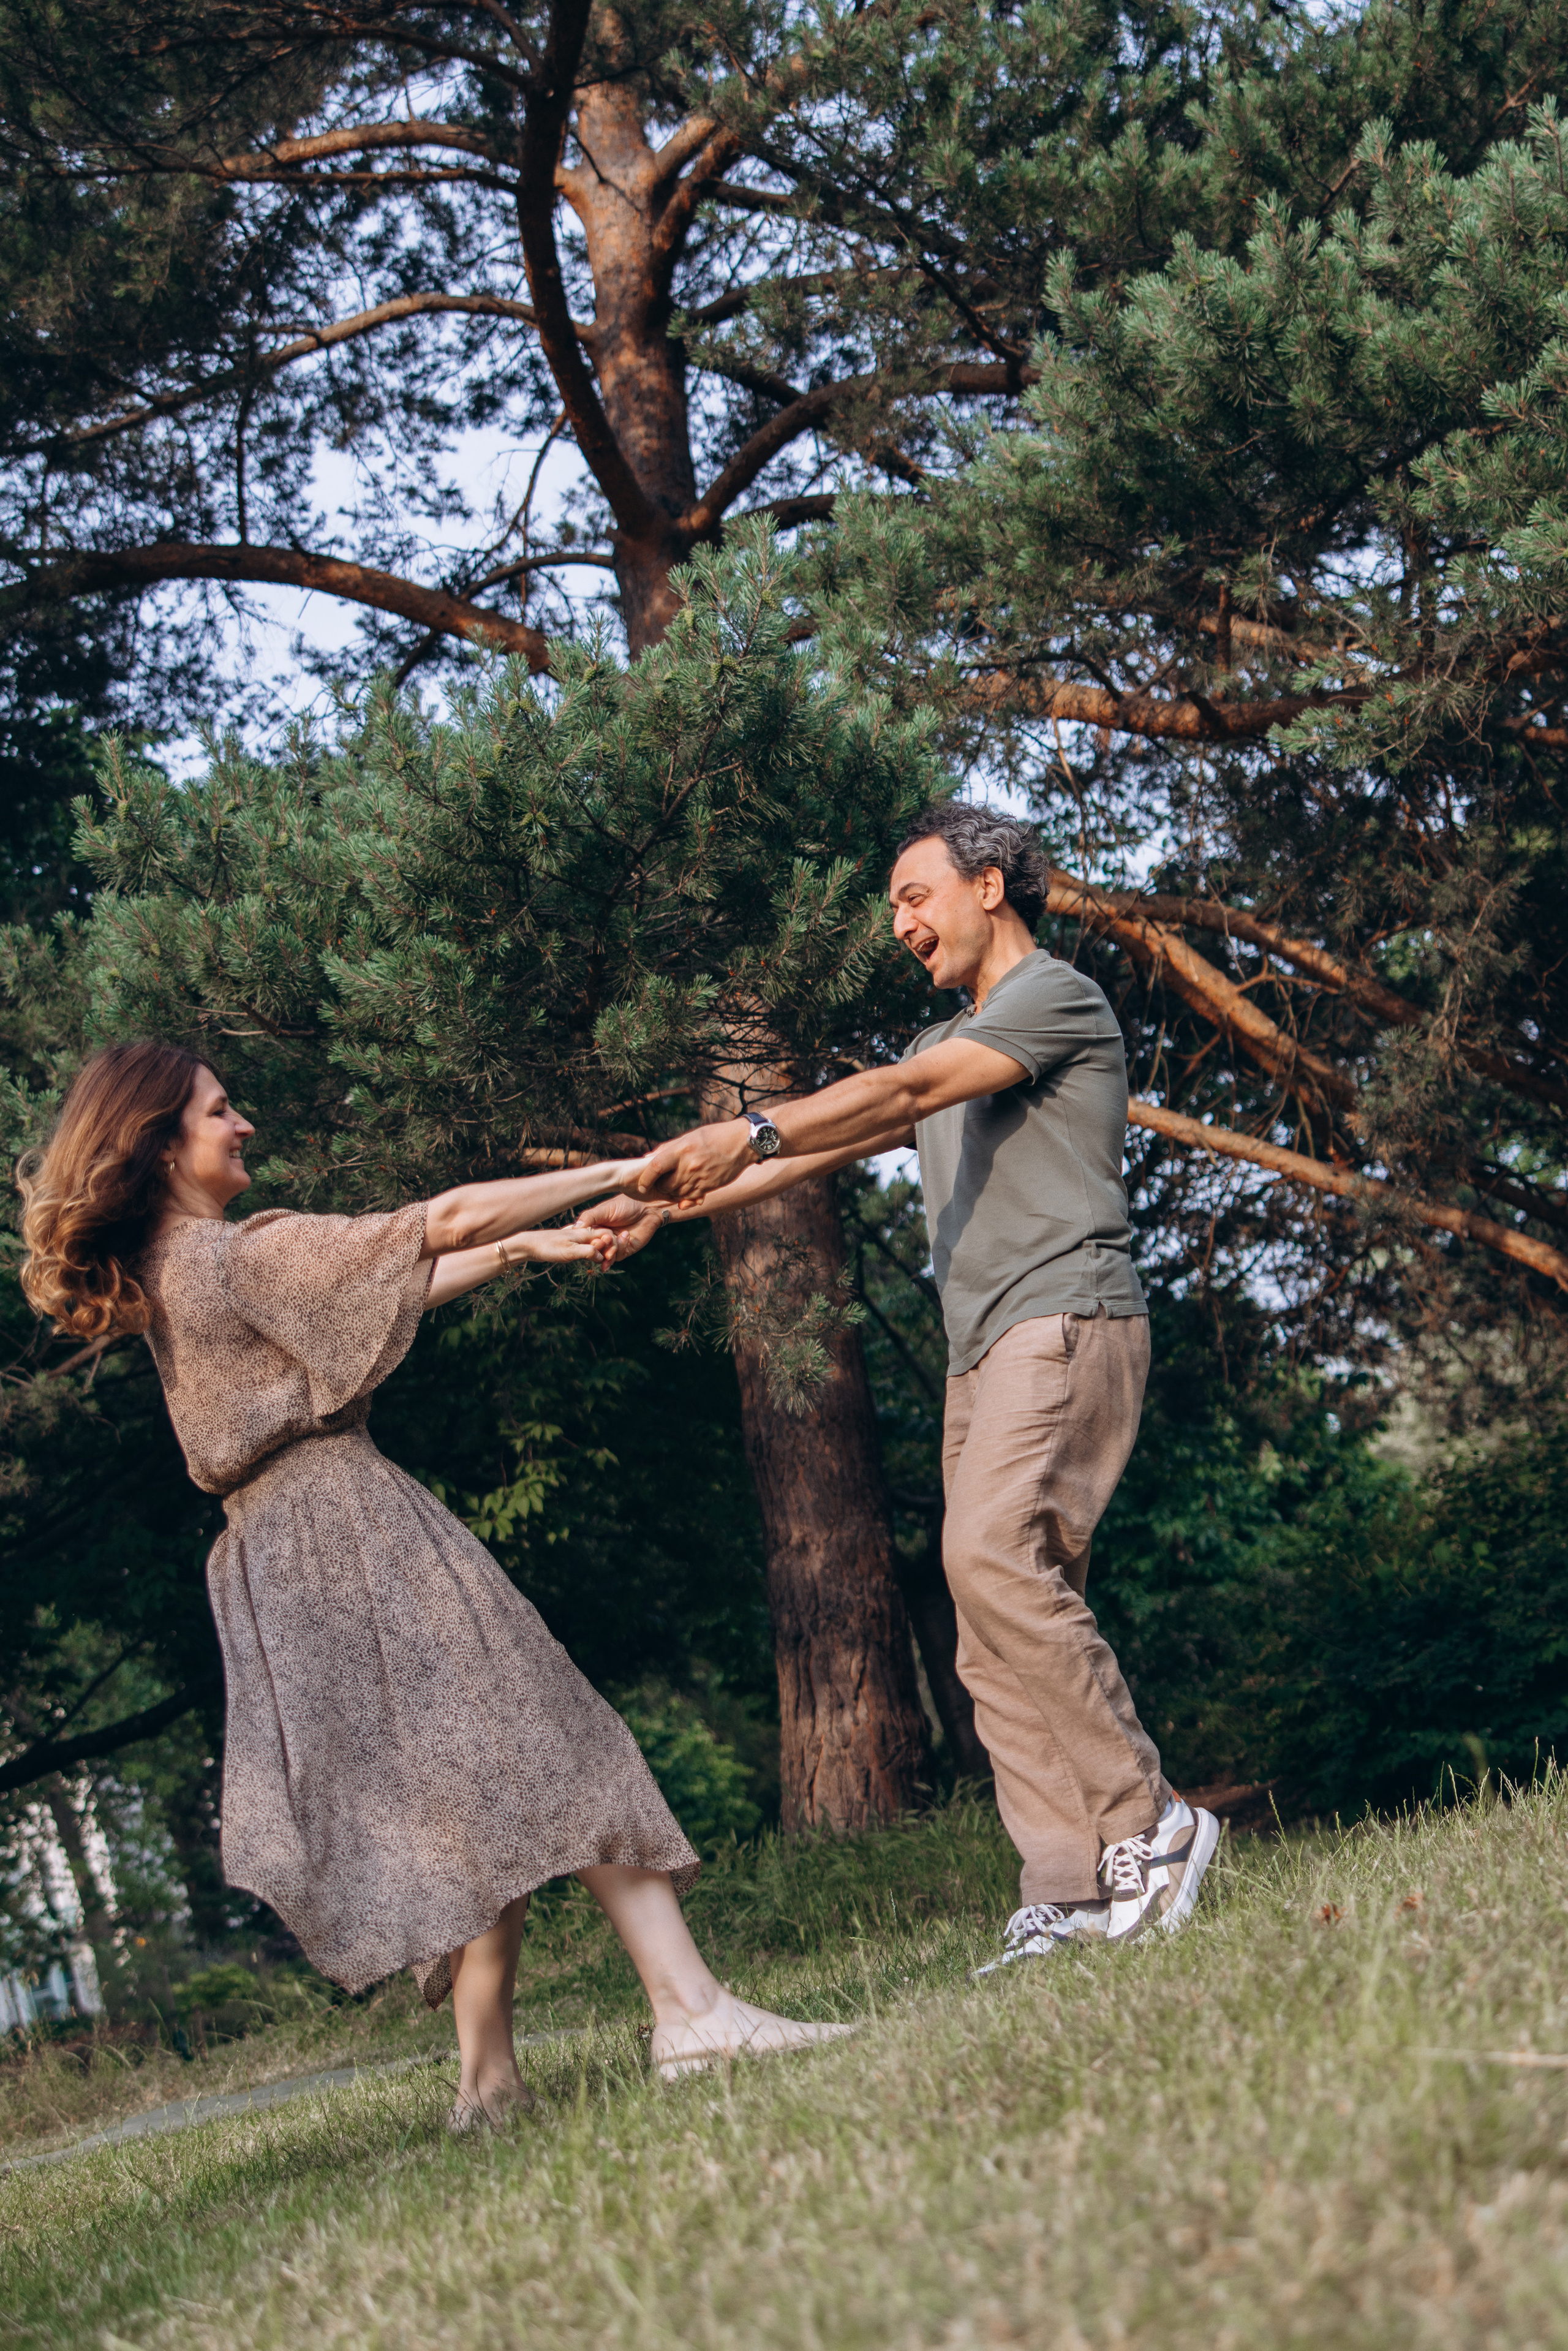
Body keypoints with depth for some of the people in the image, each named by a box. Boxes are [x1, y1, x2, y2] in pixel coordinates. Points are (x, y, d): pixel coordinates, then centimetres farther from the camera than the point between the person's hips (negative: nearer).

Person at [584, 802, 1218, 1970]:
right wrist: (667, 1206, 18)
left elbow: (906, 1093, -13)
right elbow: (818, 1152, 27)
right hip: (986, 1351, 9)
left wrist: (749, 1131, -23)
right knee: (999, 1642, -2)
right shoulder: (948, 1043, 30)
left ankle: (1145, 1824, -22)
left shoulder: (1058, 995, 2)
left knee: (993, 1555, -26)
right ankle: (1070, 1894, -6)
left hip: (1066, 1318, -9)